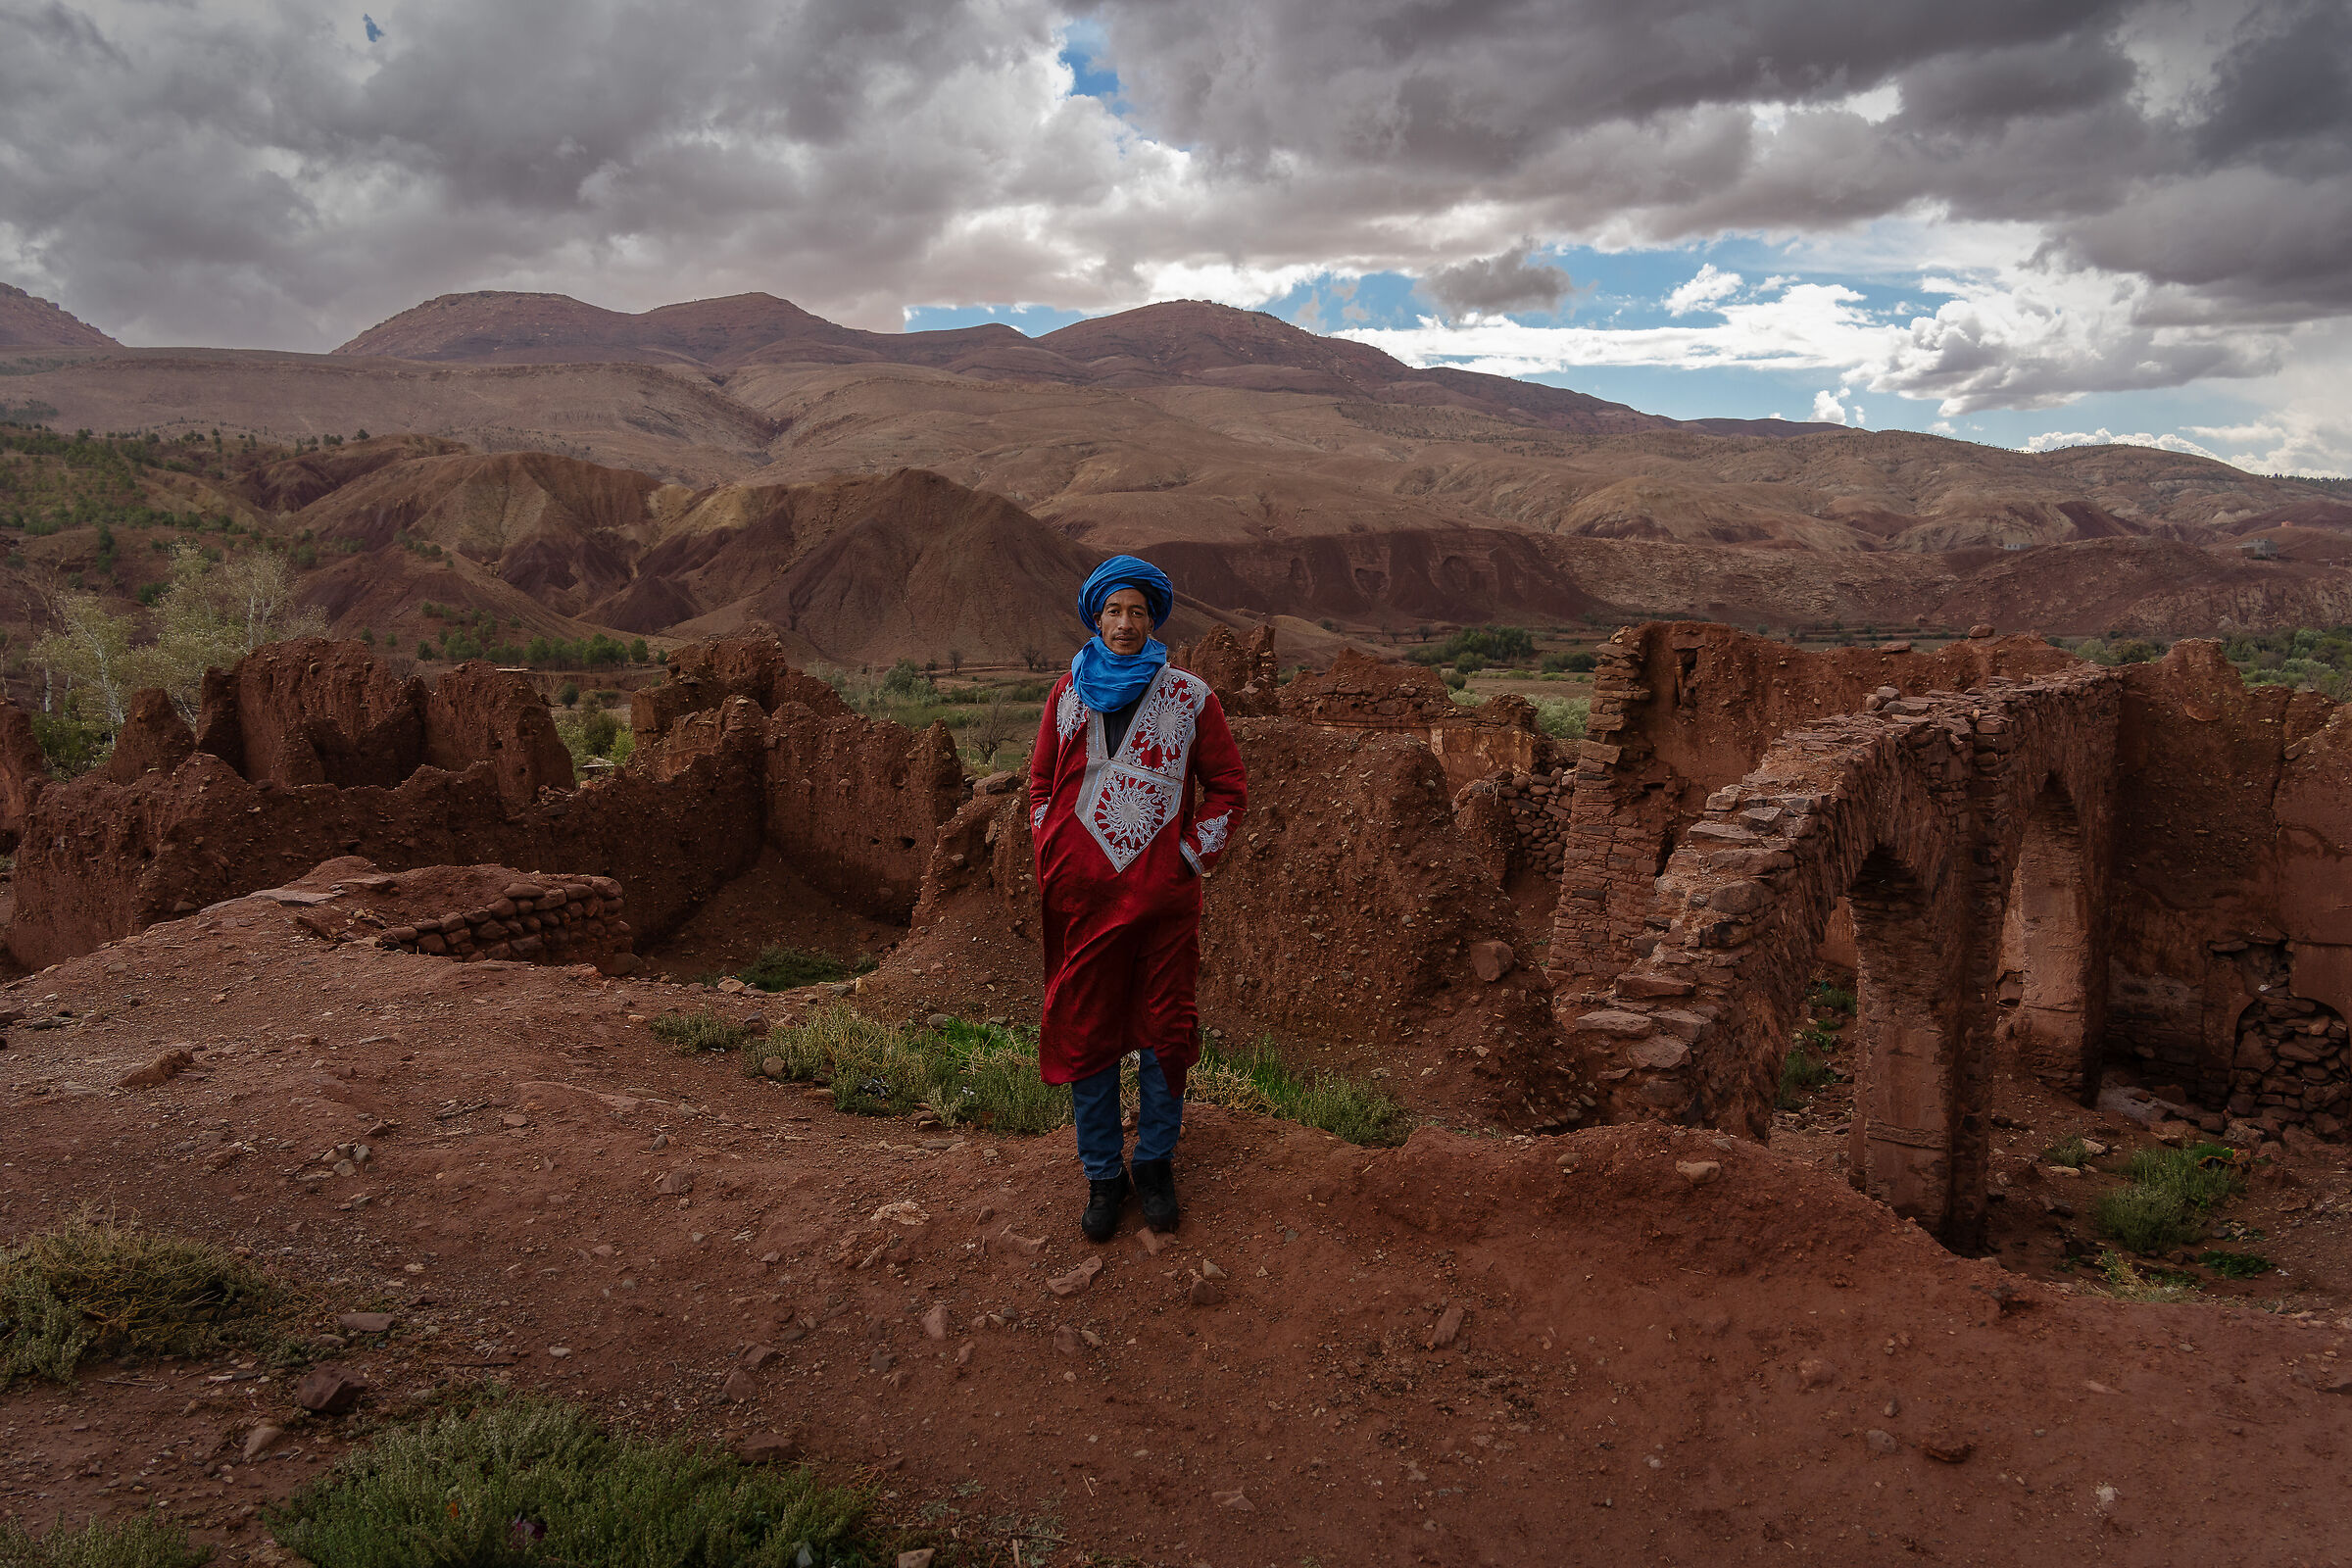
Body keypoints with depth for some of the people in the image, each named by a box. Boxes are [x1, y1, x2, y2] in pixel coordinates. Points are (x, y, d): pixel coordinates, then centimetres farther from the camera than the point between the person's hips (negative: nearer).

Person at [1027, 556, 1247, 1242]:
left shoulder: (1189, 696, 2)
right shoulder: (1067, 695, 7)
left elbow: (1227, 785, 7)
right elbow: (1041, 786, 15)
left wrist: (1195, 853, -2)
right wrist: (1052, 861, 5)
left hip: (1163, 893, -1)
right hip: (1082, 894, 1)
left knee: (1165, 1030, 7)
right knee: (1085, 1032, 6)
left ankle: (1156, 1163, 25)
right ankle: (1103, 1175, 21)